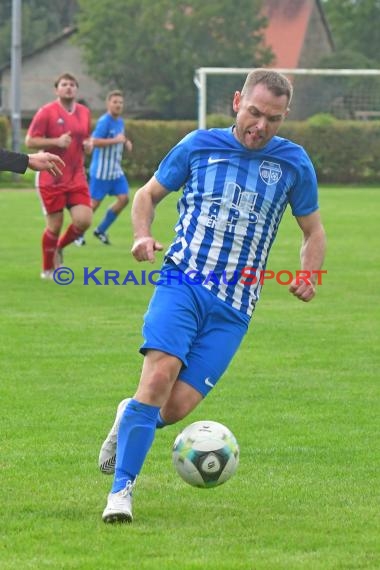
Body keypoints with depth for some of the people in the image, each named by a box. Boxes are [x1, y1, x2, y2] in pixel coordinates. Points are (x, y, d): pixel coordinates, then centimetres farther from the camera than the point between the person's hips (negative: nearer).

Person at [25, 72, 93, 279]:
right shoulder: (46, 112, -7)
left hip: (76, 178, 4)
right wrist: (56, 141, -20)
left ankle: (59, 247, 22)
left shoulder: (84, 113, 9)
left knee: (84, 220, -9)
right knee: (55, 226, -1)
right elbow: (30, 140, -8)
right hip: (52, 179, -4)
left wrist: (88, 145, 1)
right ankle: (47, 269, 20)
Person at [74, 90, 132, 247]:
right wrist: (116, 140, -27)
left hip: (116, 170, 8)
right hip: (101, 170, -8)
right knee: (94, 202, -1)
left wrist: (126, 142, 5)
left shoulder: (120, 122, 10)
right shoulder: (104, 121, -17)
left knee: (123, 198, -2)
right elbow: (94, 141, -26)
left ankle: (101, 230, 12)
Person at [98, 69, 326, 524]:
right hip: (182, 284, -1)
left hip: (234, 308, 1)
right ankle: (122, 488, -19)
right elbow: (149, 193, 15)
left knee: (177, 406, -10)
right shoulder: (199, 145, 3)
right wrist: (142, 235, -6)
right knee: (160, 374, -25)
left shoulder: (293, 163, 6)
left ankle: (131, 418, 26)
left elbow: (313, 231, 17)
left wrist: (308, 276, -3)